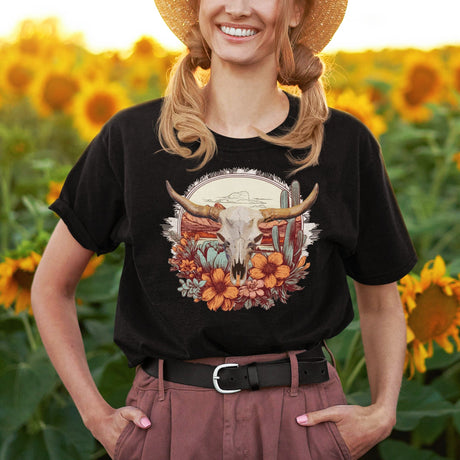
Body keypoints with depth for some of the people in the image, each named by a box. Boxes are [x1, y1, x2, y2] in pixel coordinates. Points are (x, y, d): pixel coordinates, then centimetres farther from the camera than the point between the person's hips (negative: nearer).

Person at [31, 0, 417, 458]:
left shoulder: (346, 143, -1)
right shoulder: (131, 138, -3)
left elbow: (381, 303, 11)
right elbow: (51, 287, 7)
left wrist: (382, 413, -3)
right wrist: (95, 414, 0)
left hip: (303, 422, 1)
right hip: (168, 423, 0)